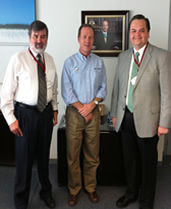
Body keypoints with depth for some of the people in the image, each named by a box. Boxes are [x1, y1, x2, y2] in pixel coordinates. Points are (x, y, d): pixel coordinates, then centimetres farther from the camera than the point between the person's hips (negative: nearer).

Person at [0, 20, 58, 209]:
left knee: (44, 155, 19)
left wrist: (54, 109, 12)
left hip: (46, 112, 5)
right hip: (25, 113, -4)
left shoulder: (49, 59, 6)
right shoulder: (18, 59, -9)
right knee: (24, 159, 5)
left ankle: (46, 192, 42)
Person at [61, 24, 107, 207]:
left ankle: (90, 187, 26)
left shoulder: (99, 62, 8)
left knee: (92, 154, 9)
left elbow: (103, 88, 6)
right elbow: (66, 91, -5)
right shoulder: (70, 62, 1)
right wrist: (81, 109, -11)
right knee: (73, 155, 5)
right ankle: (74, 189, 22)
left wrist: (92, 104, -10)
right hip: (74, 112, -2)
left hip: (93, 111, 2)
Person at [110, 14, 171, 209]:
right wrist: (114, 113, 11)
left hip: (147, 118, -4)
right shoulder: (123, 56, 8)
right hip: (125, 117, 4)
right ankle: (131, 192, 40)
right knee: (129, 159, 17)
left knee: (148, 162, 12)